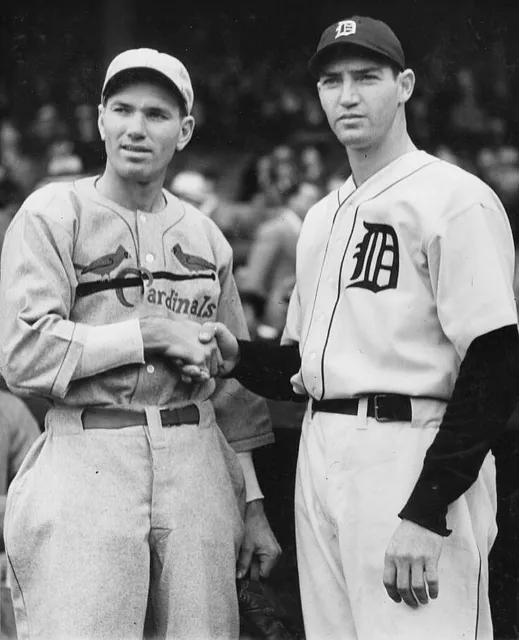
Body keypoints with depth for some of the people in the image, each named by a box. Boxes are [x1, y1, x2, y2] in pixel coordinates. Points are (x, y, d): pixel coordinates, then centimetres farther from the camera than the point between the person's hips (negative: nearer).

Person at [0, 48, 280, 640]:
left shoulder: (204, 235, 16)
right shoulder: (54, 214, 0)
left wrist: (251, 503, 15)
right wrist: (151, 332, -10)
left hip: (197, 463, 4)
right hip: (87, 457, -4)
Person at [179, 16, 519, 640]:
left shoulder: (454, 199, -7)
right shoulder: (322, 217, 20)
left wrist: (425, 513, -20)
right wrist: (238, 356, 3)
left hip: (411, 454, -8)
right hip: (318, 458, 8)